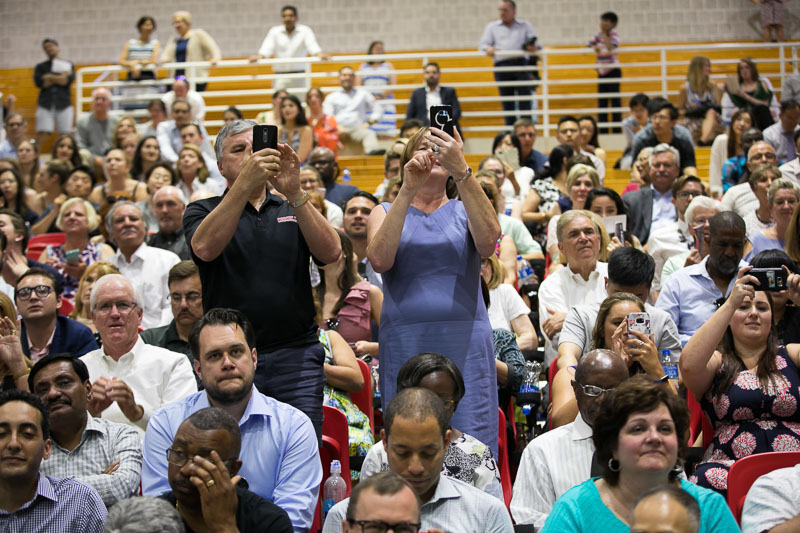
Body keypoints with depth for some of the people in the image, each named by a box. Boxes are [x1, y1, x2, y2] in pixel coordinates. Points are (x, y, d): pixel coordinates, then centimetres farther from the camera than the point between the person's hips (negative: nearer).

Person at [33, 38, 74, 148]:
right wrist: (60, 78, 0)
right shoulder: (40, 67, 17)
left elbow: (69, 80, -4)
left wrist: (49, 77, 0)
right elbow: (39, 82, -3)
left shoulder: (68, 65, 15)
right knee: (41, 135, -13)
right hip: (45, 105, 0)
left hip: (64, 105, 0)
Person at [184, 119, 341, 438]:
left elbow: (331, 253, -2)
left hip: (295, 355, 2)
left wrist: (294, 193, -14)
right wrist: (244, 183, -22)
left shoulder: (293, 211, 17)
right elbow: (205, 248, -13)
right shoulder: (203, 211, 11)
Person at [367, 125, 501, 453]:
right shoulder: (385, 212, 14)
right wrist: (408, 190, -12)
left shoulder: (466, 210, 14)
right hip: (405, 344, 0)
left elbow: (488, 242, -11)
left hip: (465, 343, 0)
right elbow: (379, 260, -8)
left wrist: (462, 171, -18)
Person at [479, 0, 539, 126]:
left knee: (525, 99, -11)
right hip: (501, 66, 1)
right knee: (507, 102, -4)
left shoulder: (525, 25, 21)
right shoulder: (492, 26, 22)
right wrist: (487, 48, -14)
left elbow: (535, 43, 10)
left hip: (521, 64, -1)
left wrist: (534, 47, -14)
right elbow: (483, 43, 11)